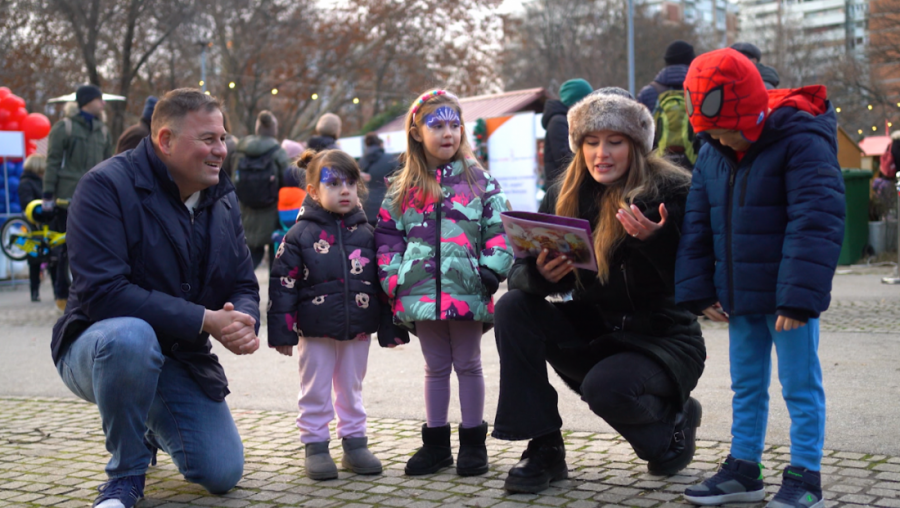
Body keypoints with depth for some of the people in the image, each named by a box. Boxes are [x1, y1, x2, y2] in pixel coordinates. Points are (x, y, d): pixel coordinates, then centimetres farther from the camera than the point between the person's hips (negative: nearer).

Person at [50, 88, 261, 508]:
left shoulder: (222, 199, 3)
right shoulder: (106, 186, -19)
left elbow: (244, 285, 6)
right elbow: (102, 292, -28)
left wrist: (243, 322, -20)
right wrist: (205, 320, -30)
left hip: (183, 360, 6)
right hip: (101, 348, -6)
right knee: (131, 336, -41)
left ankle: (152, 423, 31)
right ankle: (126, 474, -15)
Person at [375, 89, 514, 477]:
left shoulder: (479, 181, 3)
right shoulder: (402, 190, 7)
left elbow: (499, 228, 0)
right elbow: (388, 237, 8)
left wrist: (492, 269, -10)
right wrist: (392, 282, -2)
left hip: (467, 290, -2)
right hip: (422, 293, 2)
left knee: (468, 365, 8)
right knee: (436, 367, 12)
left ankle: (473, 442, 18)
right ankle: (436, 443, 21)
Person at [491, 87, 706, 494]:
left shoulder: (672, 193, -13)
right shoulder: (564, 197, 1)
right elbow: (519, 273, -4)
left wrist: (657, 240, -38)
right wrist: (539, 274, -28)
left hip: (663, 339, -5)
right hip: (592, 334, 5)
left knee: (605, 387, -34)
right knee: (513, 308, -17)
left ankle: (673, 420, 4)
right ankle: (543, 450, -13)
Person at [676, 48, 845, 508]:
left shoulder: (801, 141, -15)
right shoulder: (713, 154, 6)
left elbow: (815, 223, -21)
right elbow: (696, 225, 11)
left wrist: (799, 296, -25)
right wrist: (698, 290, 4)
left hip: (786, 297, -7)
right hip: (738, 295, 7)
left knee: (799, 385, 2)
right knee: (745, 385, 16)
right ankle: (743, 469, 27)